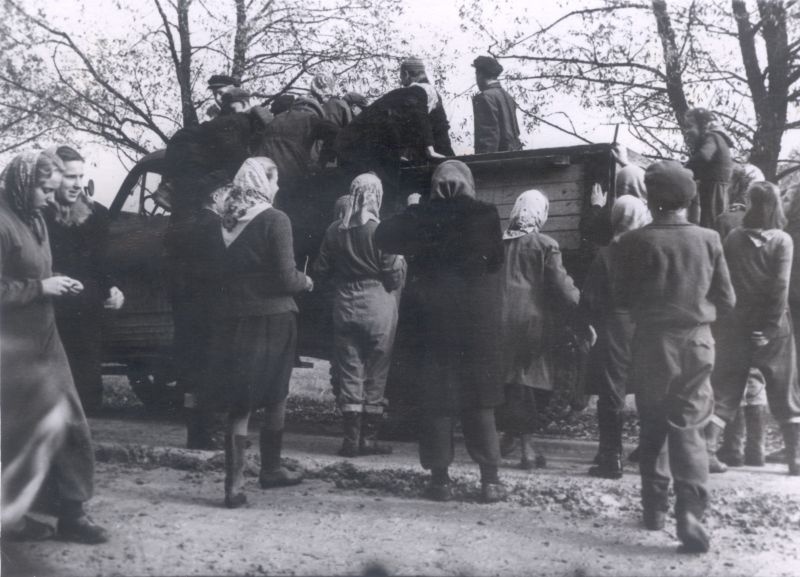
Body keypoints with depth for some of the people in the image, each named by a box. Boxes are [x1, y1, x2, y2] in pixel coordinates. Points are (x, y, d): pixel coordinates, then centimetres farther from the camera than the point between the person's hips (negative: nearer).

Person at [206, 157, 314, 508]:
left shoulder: (225, 221, 5)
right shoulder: (275, 221, -11)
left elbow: (217, 271, 10)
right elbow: (286, 278, -15)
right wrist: (306, 282, 4)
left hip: (232, 318, 5)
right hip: (271, 318, -5)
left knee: (239, 403, 8)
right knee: (275, 398, 14)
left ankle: (234, 483, 6)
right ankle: (270, 469, 26)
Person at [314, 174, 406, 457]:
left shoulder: (335, 230, 1)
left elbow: (321, 270, 5)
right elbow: (395, 275, -11)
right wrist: (401, 260, 9)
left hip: (345, 307, 3)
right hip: (378, 307, -3)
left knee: (349, 372, 9)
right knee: (376, 373, 7)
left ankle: (351, 439, 9)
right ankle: (369, 438, 10)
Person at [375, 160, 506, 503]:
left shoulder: (422, 215, -3)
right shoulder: (486, 215, -4)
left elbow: (383, 237, 4)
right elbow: (497, 259, 0)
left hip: (436, 322, 0)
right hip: (480, 321, 0)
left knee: (437, 402, 7)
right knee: (480, 402, 7)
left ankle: (440, 478, 7)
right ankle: (490, 479, 6)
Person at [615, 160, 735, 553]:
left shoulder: (635, 242, -10)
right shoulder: (708, 240, -4)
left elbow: (622, 298, -4)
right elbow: (726, 300, 2)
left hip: (652, 343, -1)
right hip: (696, 343, 1)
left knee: (652, 426, 15)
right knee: (688, 428, 3)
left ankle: (655, 509, 22)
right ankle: (690, 514, -11)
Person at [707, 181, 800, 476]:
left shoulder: (733, 238, -2)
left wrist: (721, 323, 4)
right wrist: (771, 329, -11)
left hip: (735, 325, 2)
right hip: (770, 327, -2)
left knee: (724, 392, 8)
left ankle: (707, 451, 1)